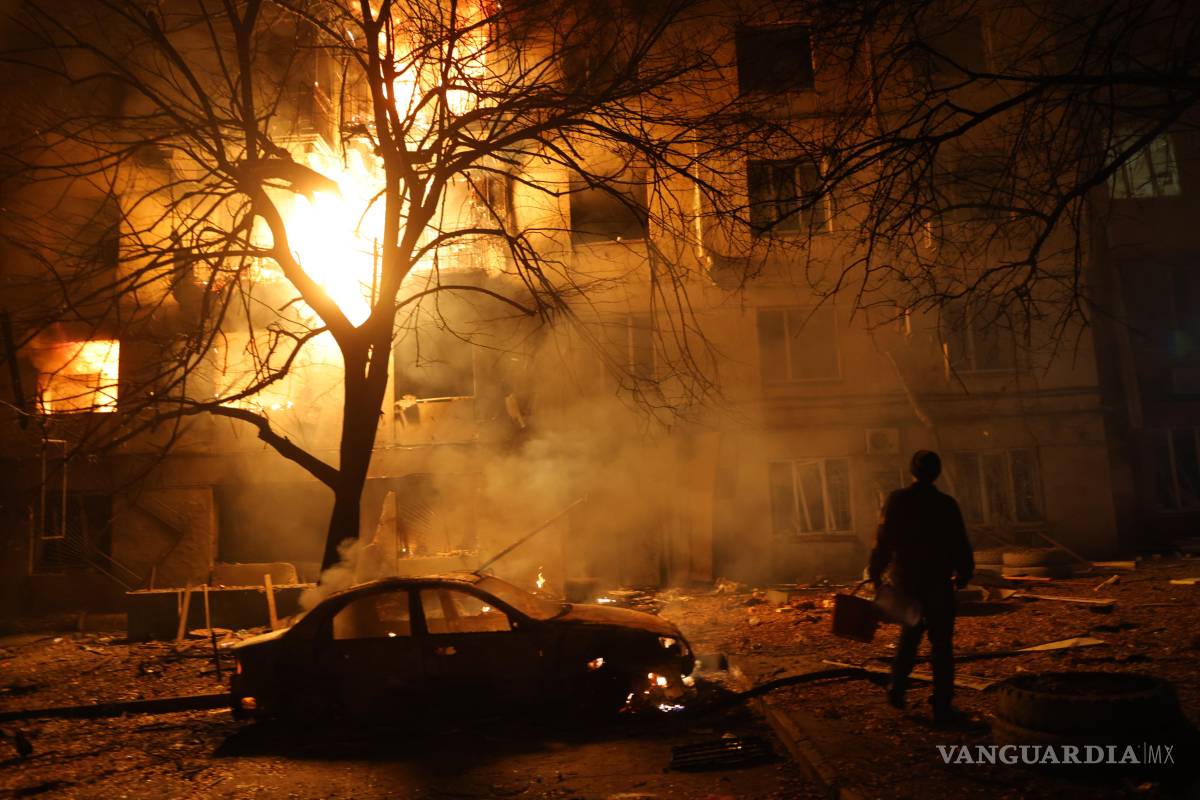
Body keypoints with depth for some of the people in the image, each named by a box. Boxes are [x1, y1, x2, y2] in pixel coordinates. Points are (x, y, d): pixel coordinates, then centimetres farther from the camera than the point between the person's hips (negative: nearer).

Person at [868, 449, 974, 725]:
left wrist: (875, 572, 7)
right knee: (941, 644, 5)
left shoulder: (896, 499, -6)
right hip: (938, 582, -2)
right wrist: (963, 575, 14)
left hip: (905, 579, 2)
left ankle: (897, 688, 20)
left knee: (910, 633, 22)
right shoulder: (946, 504, -8)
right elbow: (960, 546, -3)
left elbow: (883, 540, -5)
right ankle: (942, 707, 6)